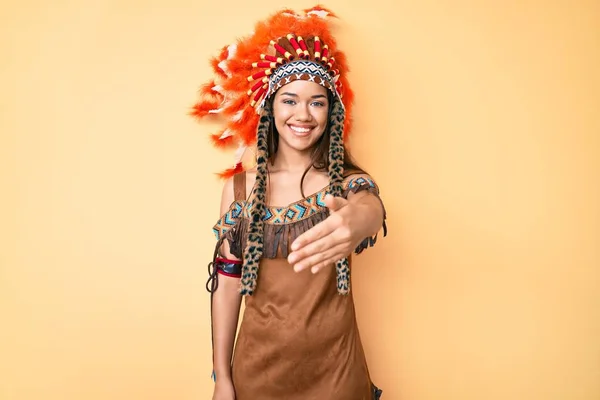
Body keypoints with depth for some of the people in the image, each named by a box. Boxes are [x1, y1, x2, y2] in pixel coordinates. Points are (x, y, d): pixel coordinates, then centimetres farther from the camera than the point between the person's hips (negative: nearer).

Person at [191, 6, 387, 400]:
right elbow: (227, 282, -3)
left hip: (333, 365, 0)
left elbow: (372, 207, -32)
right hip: (258, 365, 1)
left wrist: (359, 219, -56)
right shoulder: (239, 186, -6)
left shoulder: (349, 181, -8)